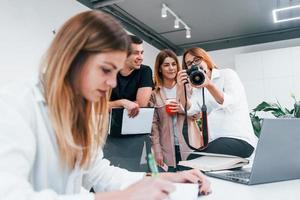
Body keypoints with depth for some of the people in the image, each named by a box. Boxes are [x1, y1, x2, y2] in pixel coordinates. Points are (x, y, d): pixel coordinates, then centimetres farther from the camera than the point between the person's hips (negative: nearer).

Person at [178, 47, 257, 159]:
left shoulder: (227, 74, 4)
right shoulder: (197, 88, 18)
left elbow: (230, 105, -15)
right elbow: (190, 111, -3)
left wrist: (209, 85, -28)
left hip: (239, 139, -5)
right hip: (215, 141, 5)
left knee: (193, 160, -25)